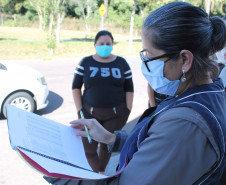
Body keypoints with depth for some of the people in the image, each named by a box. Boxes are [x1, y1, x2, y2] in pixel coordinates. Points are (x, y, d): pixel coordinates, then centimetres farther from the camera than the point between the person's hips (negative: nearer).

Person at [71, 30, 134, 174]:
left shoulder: (122, 63, 2)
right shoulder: (86, 63, 1)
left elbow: (129, 89, 4)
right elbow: (76, 86, 3)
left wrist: (128, 111, -2)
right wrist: (79, 110, -4)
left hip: (115, 114, 0)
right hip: (90, 113, 0)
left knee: (107, 146, 12)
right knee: (88, 149, -1)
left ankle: (102, 171, 38)